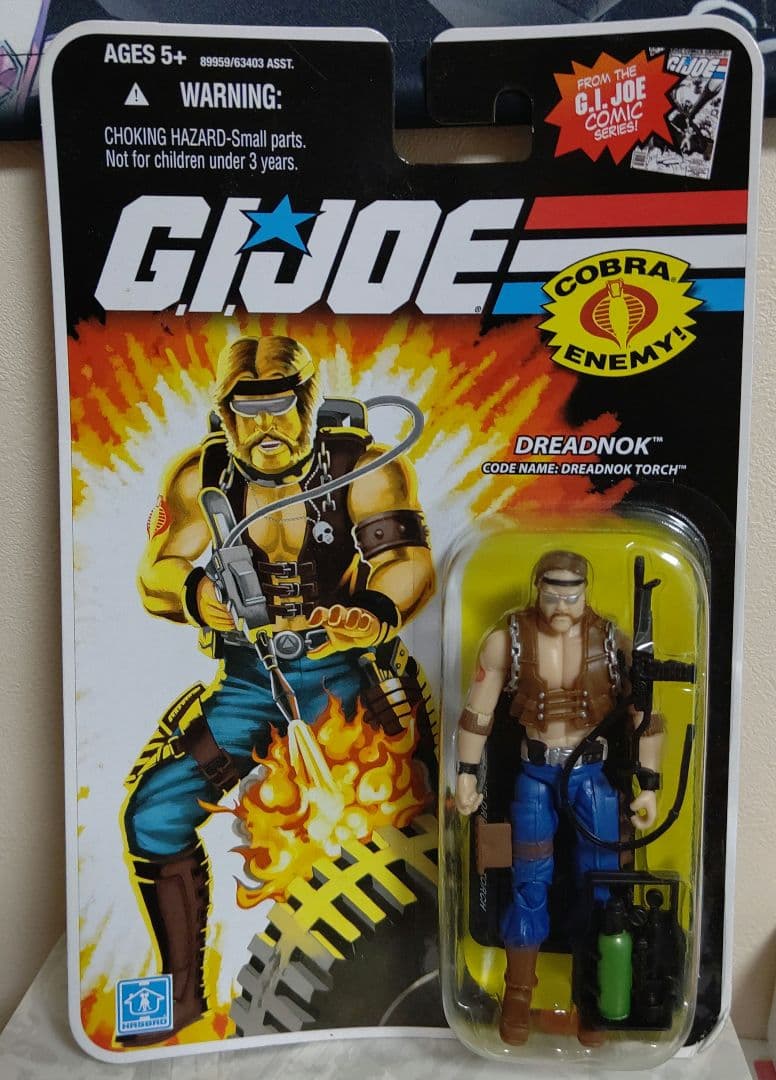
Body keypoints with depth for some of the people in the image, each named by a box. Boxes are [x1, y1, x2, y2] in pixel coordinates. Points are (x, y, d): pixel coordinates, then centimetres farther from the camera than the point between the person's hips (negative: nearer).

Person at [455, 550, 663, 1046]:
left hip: (594, 774, 1)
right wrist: (466, 774, -3)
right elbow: (478, 713, -4)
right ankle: (519, 995, 27)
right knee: (530, 883, 8)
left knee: (599, 884, 9)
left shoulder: (614, 642, -10)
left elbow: (647, 716, -4)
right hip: (534, 774, 0)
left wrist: (649, 787, -5)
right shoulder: (507, 641, -12)